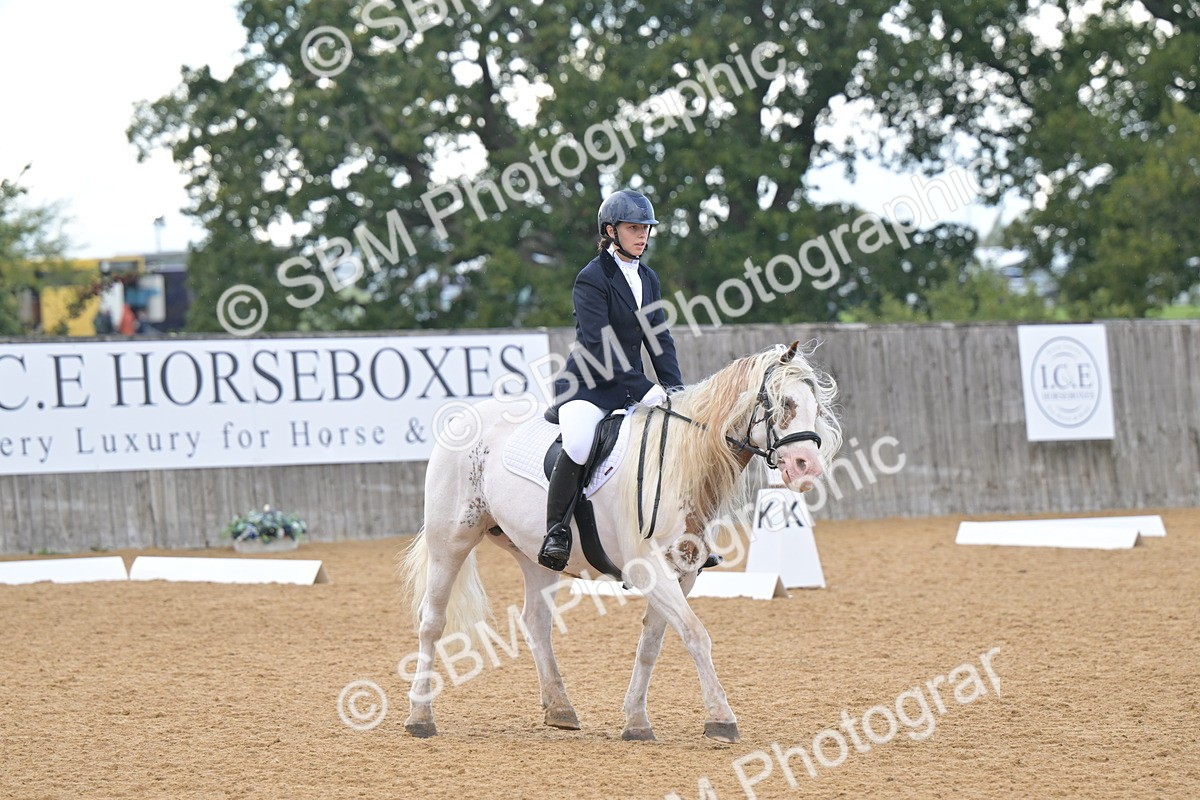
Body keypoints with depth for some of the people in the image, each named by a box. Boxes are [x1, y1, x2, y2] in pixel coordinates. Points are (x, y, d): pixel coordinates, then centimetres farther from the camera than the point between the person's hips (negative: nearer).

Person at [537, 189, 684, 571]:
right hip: (588, 384, -7)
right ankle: (556, 532, -22)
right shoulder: (592, 278, -11)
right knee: (578, 444, -35)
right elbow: (598, 347, -19)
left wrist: (675, 390, -3)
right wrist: (646, 390, -23)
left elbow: (660, 341, 12)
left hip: (632, 386, 7)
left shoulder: (648, 279, 13)